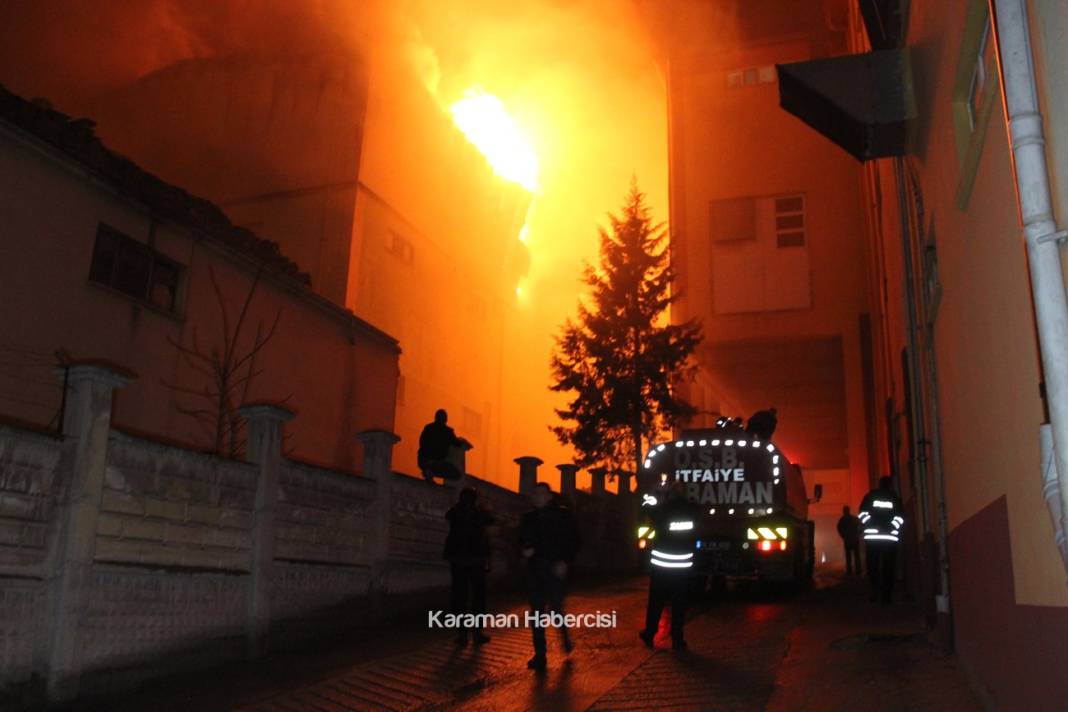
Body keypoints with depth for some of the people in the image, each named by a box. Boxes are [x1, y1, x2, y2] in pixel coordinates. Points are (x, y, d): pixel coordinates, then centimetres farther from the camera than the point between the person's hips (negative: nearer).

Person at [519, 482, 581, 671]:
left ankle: (564, 634, 25)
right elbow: (521, 541, 20)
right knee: (537, 612, 3)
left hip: (556, 569, -4)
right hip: (534, 570, 4)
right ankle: (540, 655, 10)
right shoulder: (529, 518, 12)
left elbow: (574, 541, -1)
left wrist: (565, 562, -12)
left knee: (556, 609, -7)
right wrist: (524, 550, -2)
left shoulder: (563, 514, 0)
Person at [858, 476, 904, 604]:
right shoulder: (895, 498, 12)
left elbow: (862, 513, 0)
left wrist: (871, 526, 1)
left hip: (872, 536, 0)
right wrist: (891, 528, 0)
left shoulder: (870, 496, 10)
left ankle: (875, 590, -10)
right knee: (888, 568, 3)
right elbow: (899, 517, 2)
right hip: (890, 537, 0)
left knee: (873, 566, 6)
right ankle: (886, 596, -2)